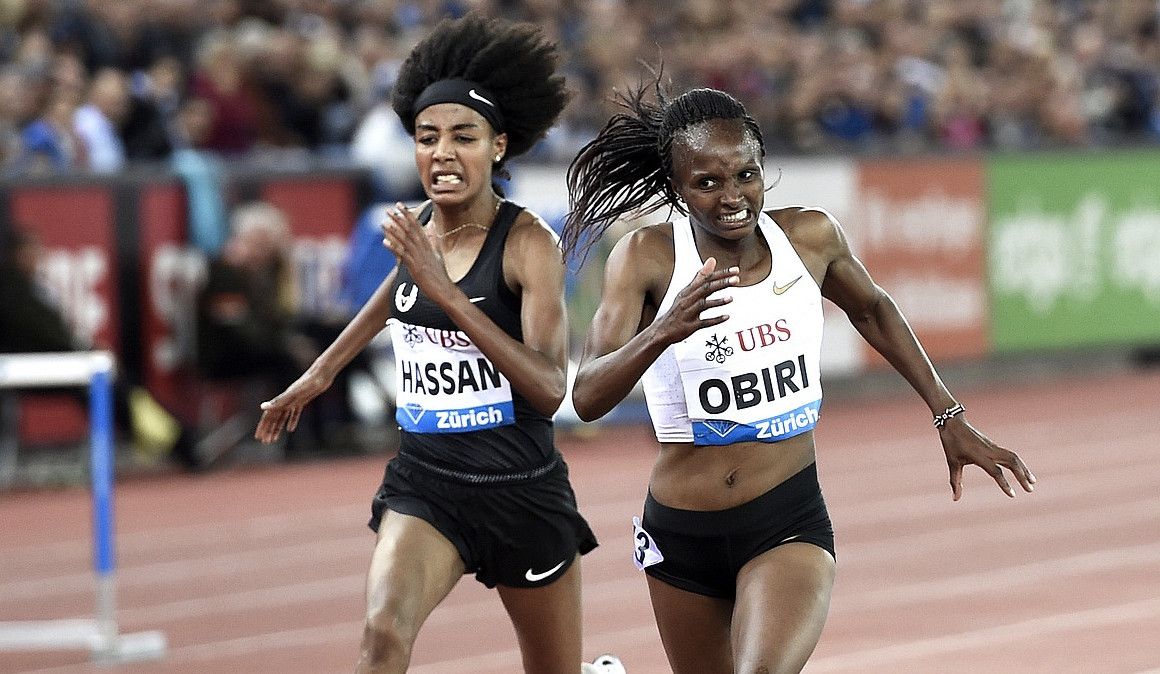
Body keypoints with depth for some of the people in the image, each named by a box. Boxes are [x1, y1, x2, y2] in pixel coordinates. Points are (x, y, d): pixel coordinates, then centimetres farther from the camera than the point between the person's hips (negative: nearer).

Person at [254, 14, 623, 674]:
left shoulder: (529, 241, -14)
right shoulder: (416, 227, 3)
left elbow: (549, 390, -24)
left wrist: (445, 291, -29)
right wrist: (323, 370, 32)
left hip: (524, 492, -3)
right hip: (425, 487, 3)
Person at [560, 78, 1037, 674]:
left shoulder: (811, 237, -4)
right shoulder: (646, 257, -12)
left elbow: (871, 310, 18)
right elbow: (588, 399, -22)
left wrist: (949, 418, 19)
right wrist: (661, 333, -39)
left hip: (791, 525, -1)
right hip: (682, 535, 1)